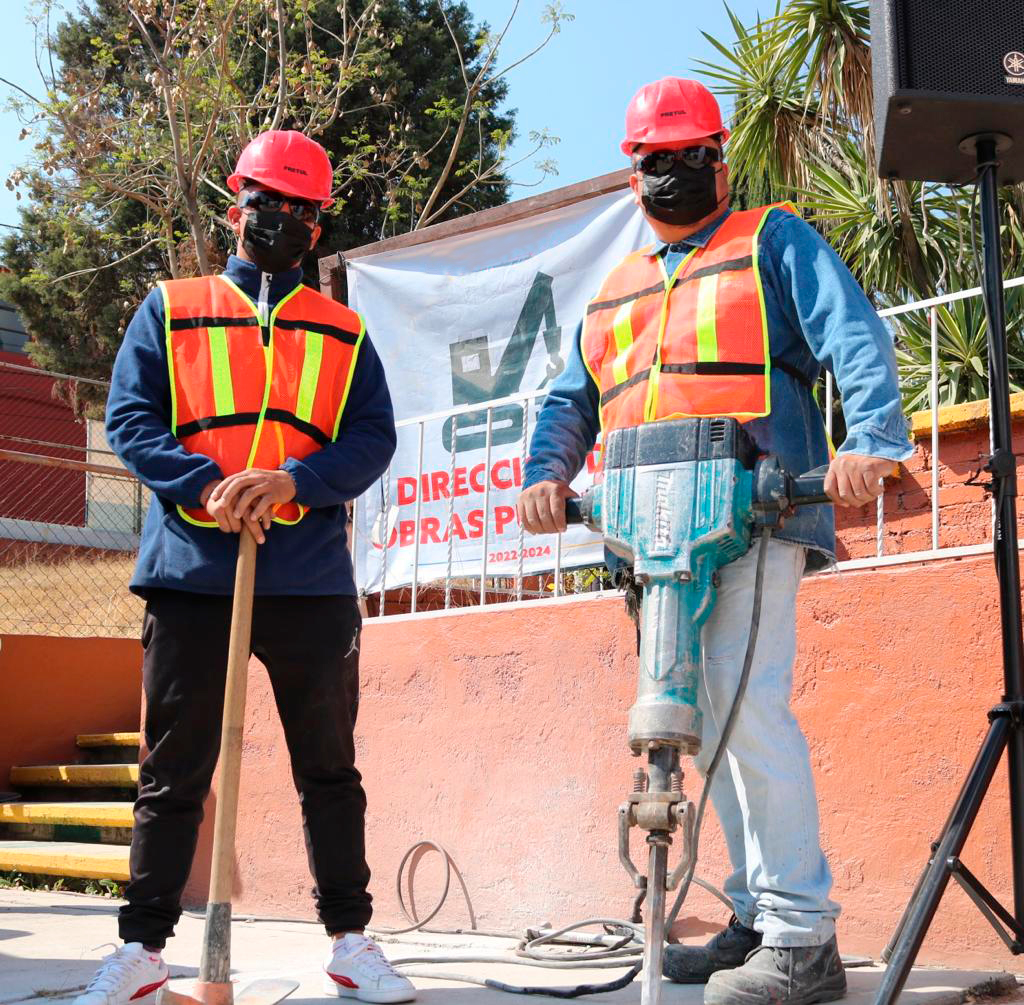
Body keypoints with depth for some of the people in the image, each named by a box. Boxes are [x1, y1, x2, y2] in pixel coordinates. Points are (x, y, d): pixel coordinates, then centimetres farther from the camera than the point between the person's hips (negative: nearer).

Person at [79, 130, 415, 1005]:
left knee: (330, 767, 7)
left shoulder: (345, 332, 15)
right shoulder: (170, 311, 12)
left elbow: (373, 439, 4)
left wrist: (293, 481, -14)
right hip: (192, 572, -1)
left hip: (311, 579, 1)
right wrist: (209, 486, -15)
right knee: (175, 768, 5)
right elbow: (130, 421, 2)